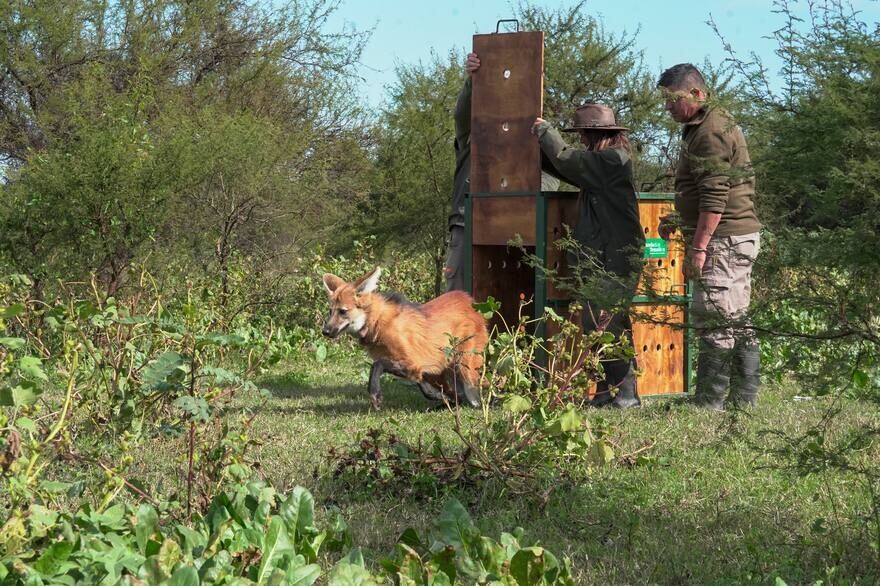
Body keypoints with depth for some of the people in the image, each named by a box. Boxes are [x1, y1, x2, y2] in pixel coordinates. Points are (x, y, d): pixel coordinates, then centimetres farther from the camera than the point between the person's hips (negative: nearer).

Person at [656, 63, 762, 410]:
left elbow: (715, 197, -21)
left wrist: (698, 247, -21)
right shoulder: (716, 125, 19)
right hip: (741, 238, 11)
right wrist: (679, 221, 22)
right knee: (737, 322, 12)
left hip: (724, 240, -11)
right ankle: (744, 398, 16)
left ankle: (710, 403, -7)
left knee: (714, 322, -8)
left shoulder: (710, 132, -14)